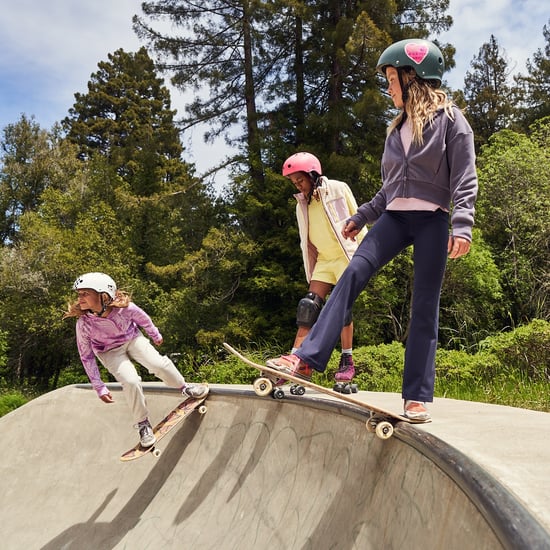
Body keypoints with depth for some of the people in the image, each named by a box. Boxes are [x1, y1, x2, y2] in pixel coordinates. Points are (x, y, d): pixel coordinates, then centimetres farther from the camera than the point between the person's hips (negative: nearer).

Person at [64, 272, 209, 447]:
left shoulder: (125, 307, -30)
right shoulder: (84, 323, -29)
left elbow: (143, 319, -6)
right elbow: (86, 356, -16)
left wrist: (155, 335, 13)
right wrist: (99, 387, -14)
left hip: (132, 339, 1)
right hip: (111, 352, -1)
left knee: (159, 364, -20)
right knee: (130, 381, -24)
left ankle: (185, 387, 11)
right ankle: (143, 424, -2)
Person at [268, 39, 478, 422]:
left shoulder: (450, 119, 1)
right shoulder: (398, 128, 20)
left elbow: (464, 178, -8)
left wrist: (461, 224, -20)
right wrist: (361, 217, 24)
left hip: (431, 220, -5)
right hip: (394, 217, 5)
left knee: (425, 306, -4)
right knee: (352, 275, -17)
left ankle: (417, 398, 0)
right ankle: (307, 359, -24)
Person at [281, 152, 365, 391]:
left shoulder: (338, 189, -4)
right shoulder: (302, 205, 11)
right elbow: (307, 242, 13)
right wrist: (310, 274, 11)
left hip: (347, 256, -5)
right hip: (323, 261, 5)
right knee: (308, 306, -7)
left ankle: (346, 363, 0)